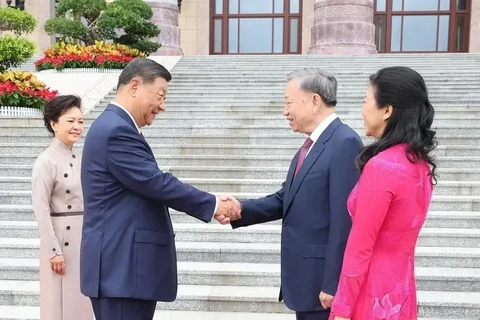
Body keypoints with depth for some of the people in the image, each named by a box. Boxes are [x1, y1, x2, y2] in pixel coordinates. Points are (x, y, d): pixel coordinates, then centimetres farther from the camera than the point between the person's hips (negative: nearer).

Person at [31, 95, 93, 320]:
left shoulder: (80, 159, 10)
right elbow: (41, 209, -14)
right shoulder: (46, 161, -12)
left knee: (83, 302, 15)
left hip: (86, 238, 7)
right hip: (62, 239, -7)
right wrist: (54, 251, -16)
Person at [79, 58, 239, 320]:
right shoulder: (116, 131, -18)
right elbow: (158, 184, -20)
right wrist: (213, 204, -8)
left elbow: (151, 185, 14)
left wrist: (209, 206, 7)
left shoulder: (114, 127, 15)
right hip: (122, 268, -11)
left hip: (122, 264, 11)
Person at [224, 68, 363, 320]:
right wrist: (241, 209, -4)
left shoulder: (345, 143, -18)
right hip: (305, 276, 9)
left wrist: (332, 284, -20)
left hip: (323, 279, -9)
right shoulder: (312, 145, 12)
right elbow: (286, 199, 10)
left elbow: (344, 220, -22)